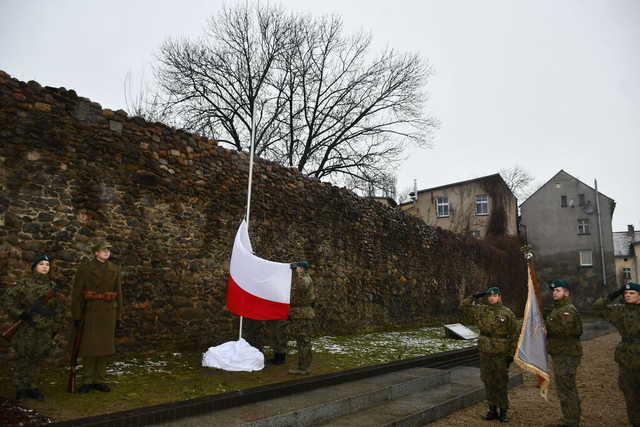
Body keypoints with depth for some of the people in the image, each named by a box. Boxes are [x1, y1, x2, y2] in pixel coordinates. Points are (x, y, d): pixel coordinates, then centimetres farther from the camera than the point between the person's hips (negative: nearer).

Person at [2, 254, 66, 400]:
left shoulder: (52, 286, 8)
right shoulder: (25, 283, -3)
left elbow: (60, 307, 13)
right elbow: (8, 297, -6)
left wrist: (55, 327, 11)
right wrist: (19, 313, -13)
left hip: (45, 330, 3)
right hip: (26, 328, -3)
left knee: (38, 359, 8)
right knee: (23, 358, 4)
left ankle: (33, 387, 18)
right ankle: (21, 388, 16)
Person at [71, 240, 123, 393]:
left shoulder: (115, 269, 5)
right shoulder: (84, 269, -5)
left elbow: (118, 293, 7)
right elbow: (77, 294, -6)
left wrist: (118, 316, 5)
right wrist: (77, 316, -9)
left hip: (108, 312, 3)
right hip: (91, 311, -3)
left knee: (104, 346, 7)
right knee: (89, 346, 1)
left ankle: (99, 380, 16)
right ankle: (88, 381, 15)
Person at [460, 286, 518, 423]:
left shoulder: (508, 313, -5)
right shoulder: (481, 310, 4)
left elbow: (514, 335, -3)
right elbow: (463, 306, 6)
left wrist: (512, 354, -5)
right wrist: (474, 296, -4)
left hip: (501, 354, -3)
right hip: (485, 353, 3)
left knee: (501, 384, 5)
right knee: (489, 383, 10)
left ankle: (503, 411, 18)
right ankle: (492, 410, 22)